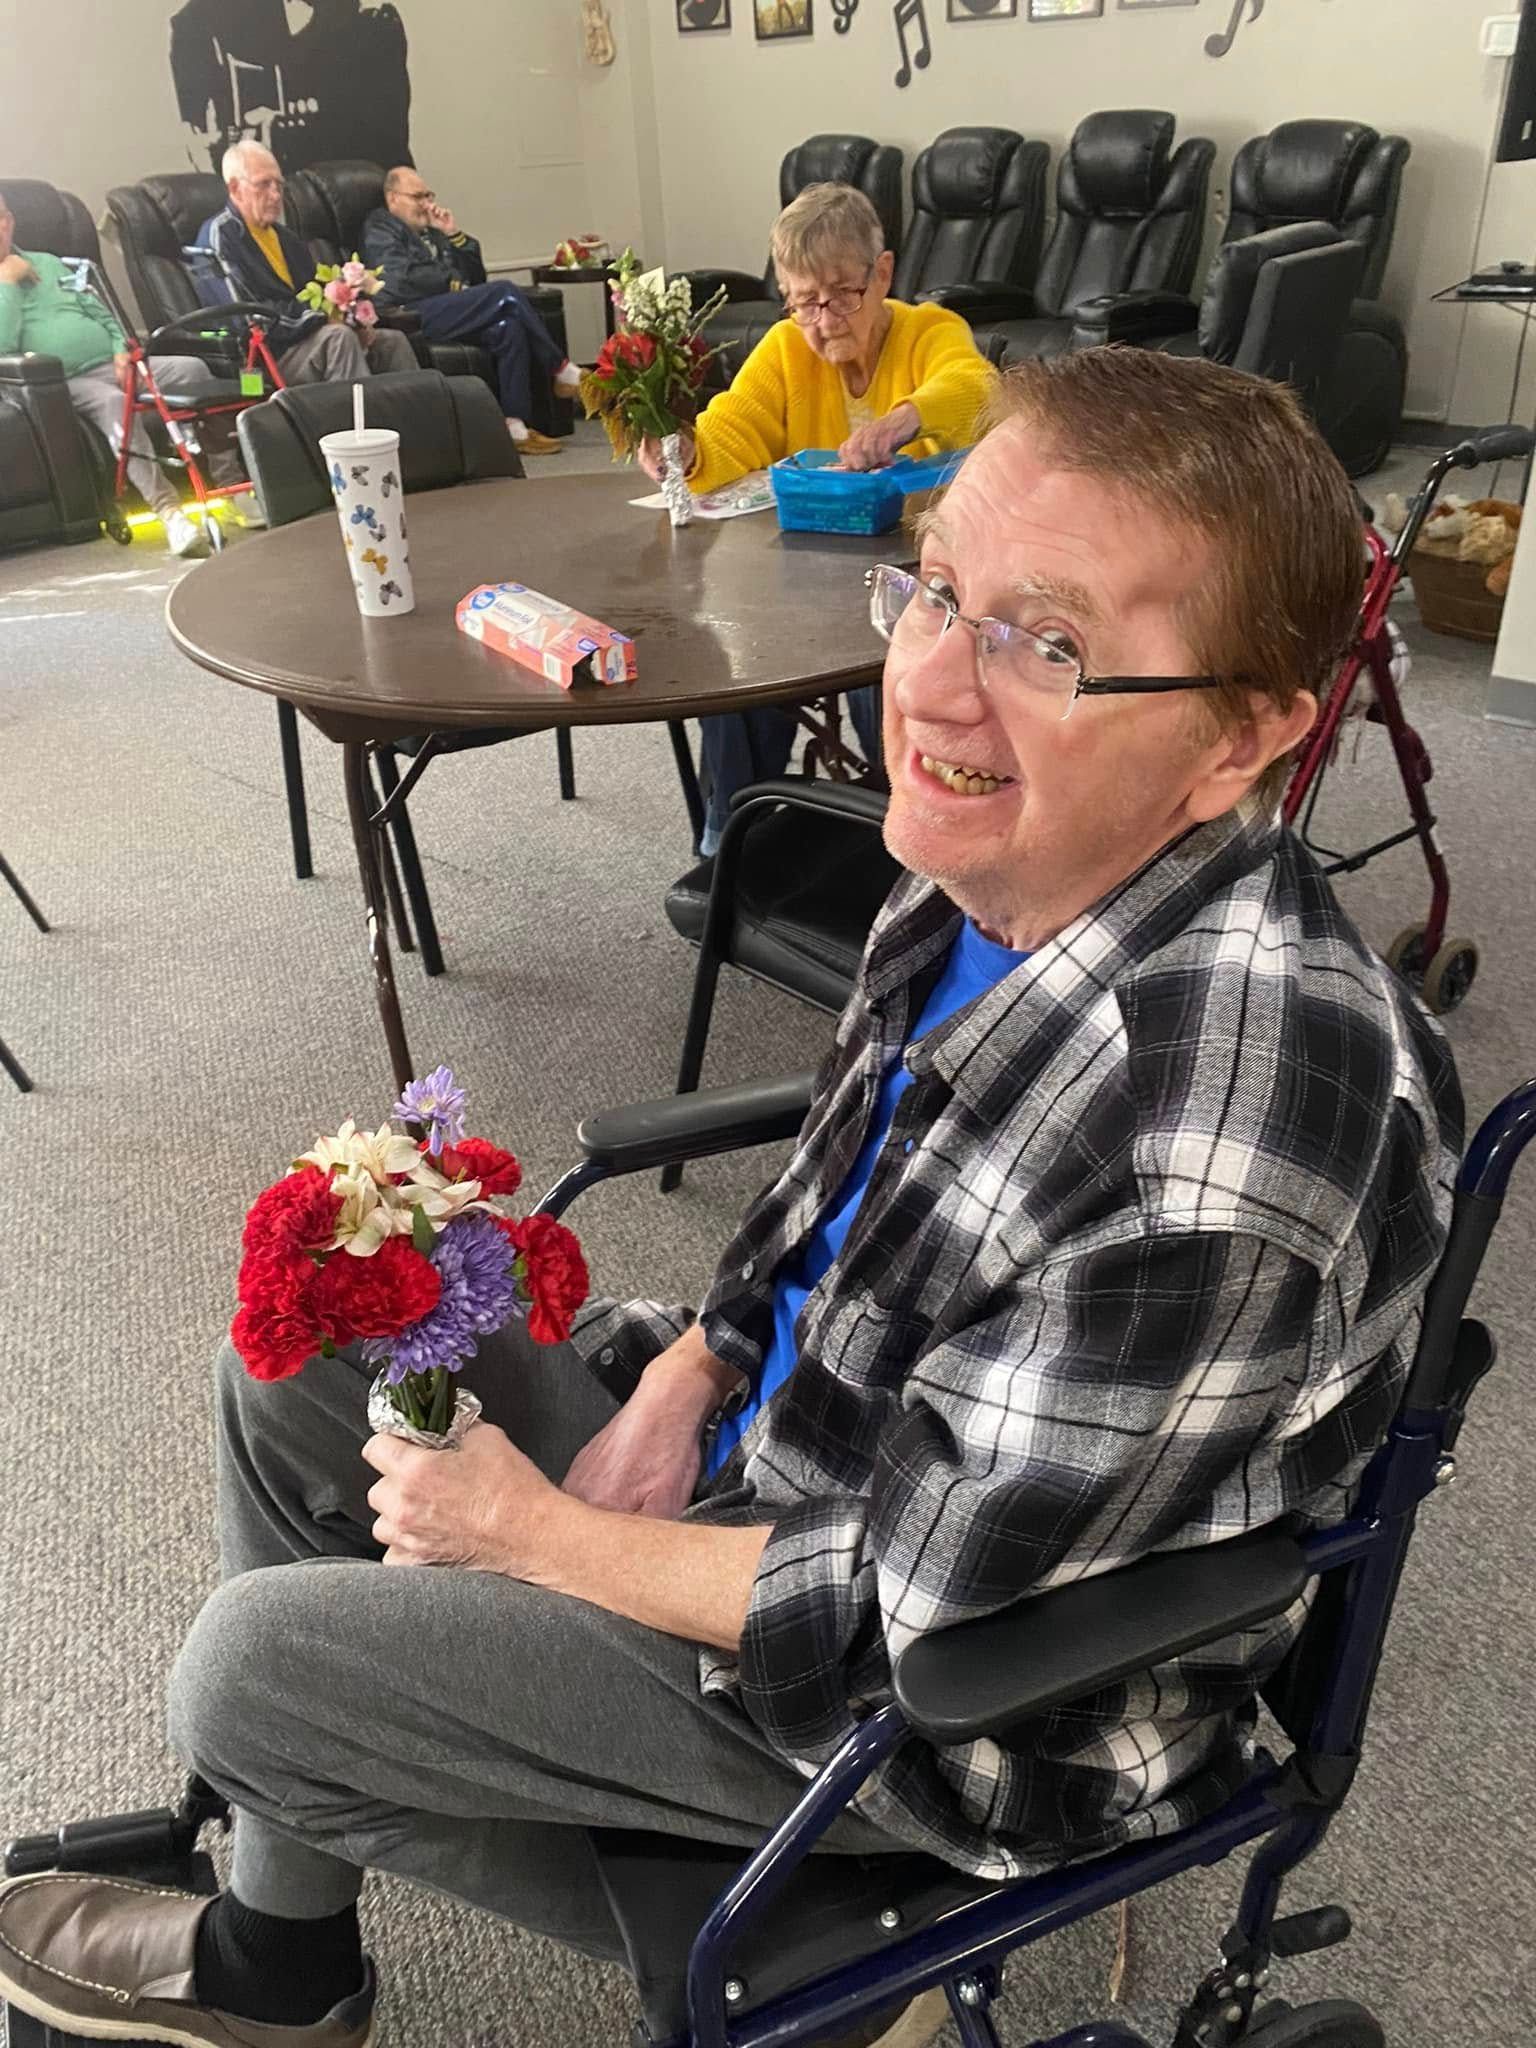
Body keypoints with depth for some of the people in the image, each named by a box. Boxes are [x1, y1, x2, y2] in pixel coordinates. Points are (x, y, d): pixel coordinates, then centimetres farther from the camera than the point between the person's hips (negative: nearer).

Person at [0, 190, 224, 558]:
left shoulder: (47, 263, 25)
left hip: (111, 365, 5)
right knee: (113, 402, -39)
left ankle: (232, 481, -24)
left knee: (192, 368, -19)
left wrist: (121, 350, 2)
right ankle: (167, 509, -51)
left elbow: (101, 312, 22)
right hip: (65, 383, -5)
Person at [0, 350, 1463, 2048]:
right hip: (770, 1429, 8)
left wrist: (540, 1532, -14)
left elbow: (922, 1621, -26)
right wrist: (677, 1380, -6)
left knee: (246, 1669, -6)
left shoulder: (1217, 1155, -37)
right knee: (289, 1370, 13)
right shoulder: (1006, 868, -11)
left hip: (973, 1712, -7)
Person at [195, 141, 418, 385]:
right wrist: (324, 320, -17)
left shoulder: (284, 236, 22)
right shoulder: (219, 235, -5)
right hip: (264, 355, -8)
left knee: (393, 341, -6)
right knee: (338, 336, -33)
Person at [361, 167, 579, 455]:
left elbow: (476, 276, 25)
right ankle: (560, 371, -13)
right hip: (414, 316, -7)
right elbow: (399, 281, -9)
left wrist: (455, 234, 12)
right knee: (505, 292, -22)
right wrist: (453, 284, -5)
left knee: (509, 328, -25)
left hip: (448, 310, 7)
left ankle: (515, 426, -30)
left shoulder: (430, 232, 30)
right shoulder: (380, 230, 10)